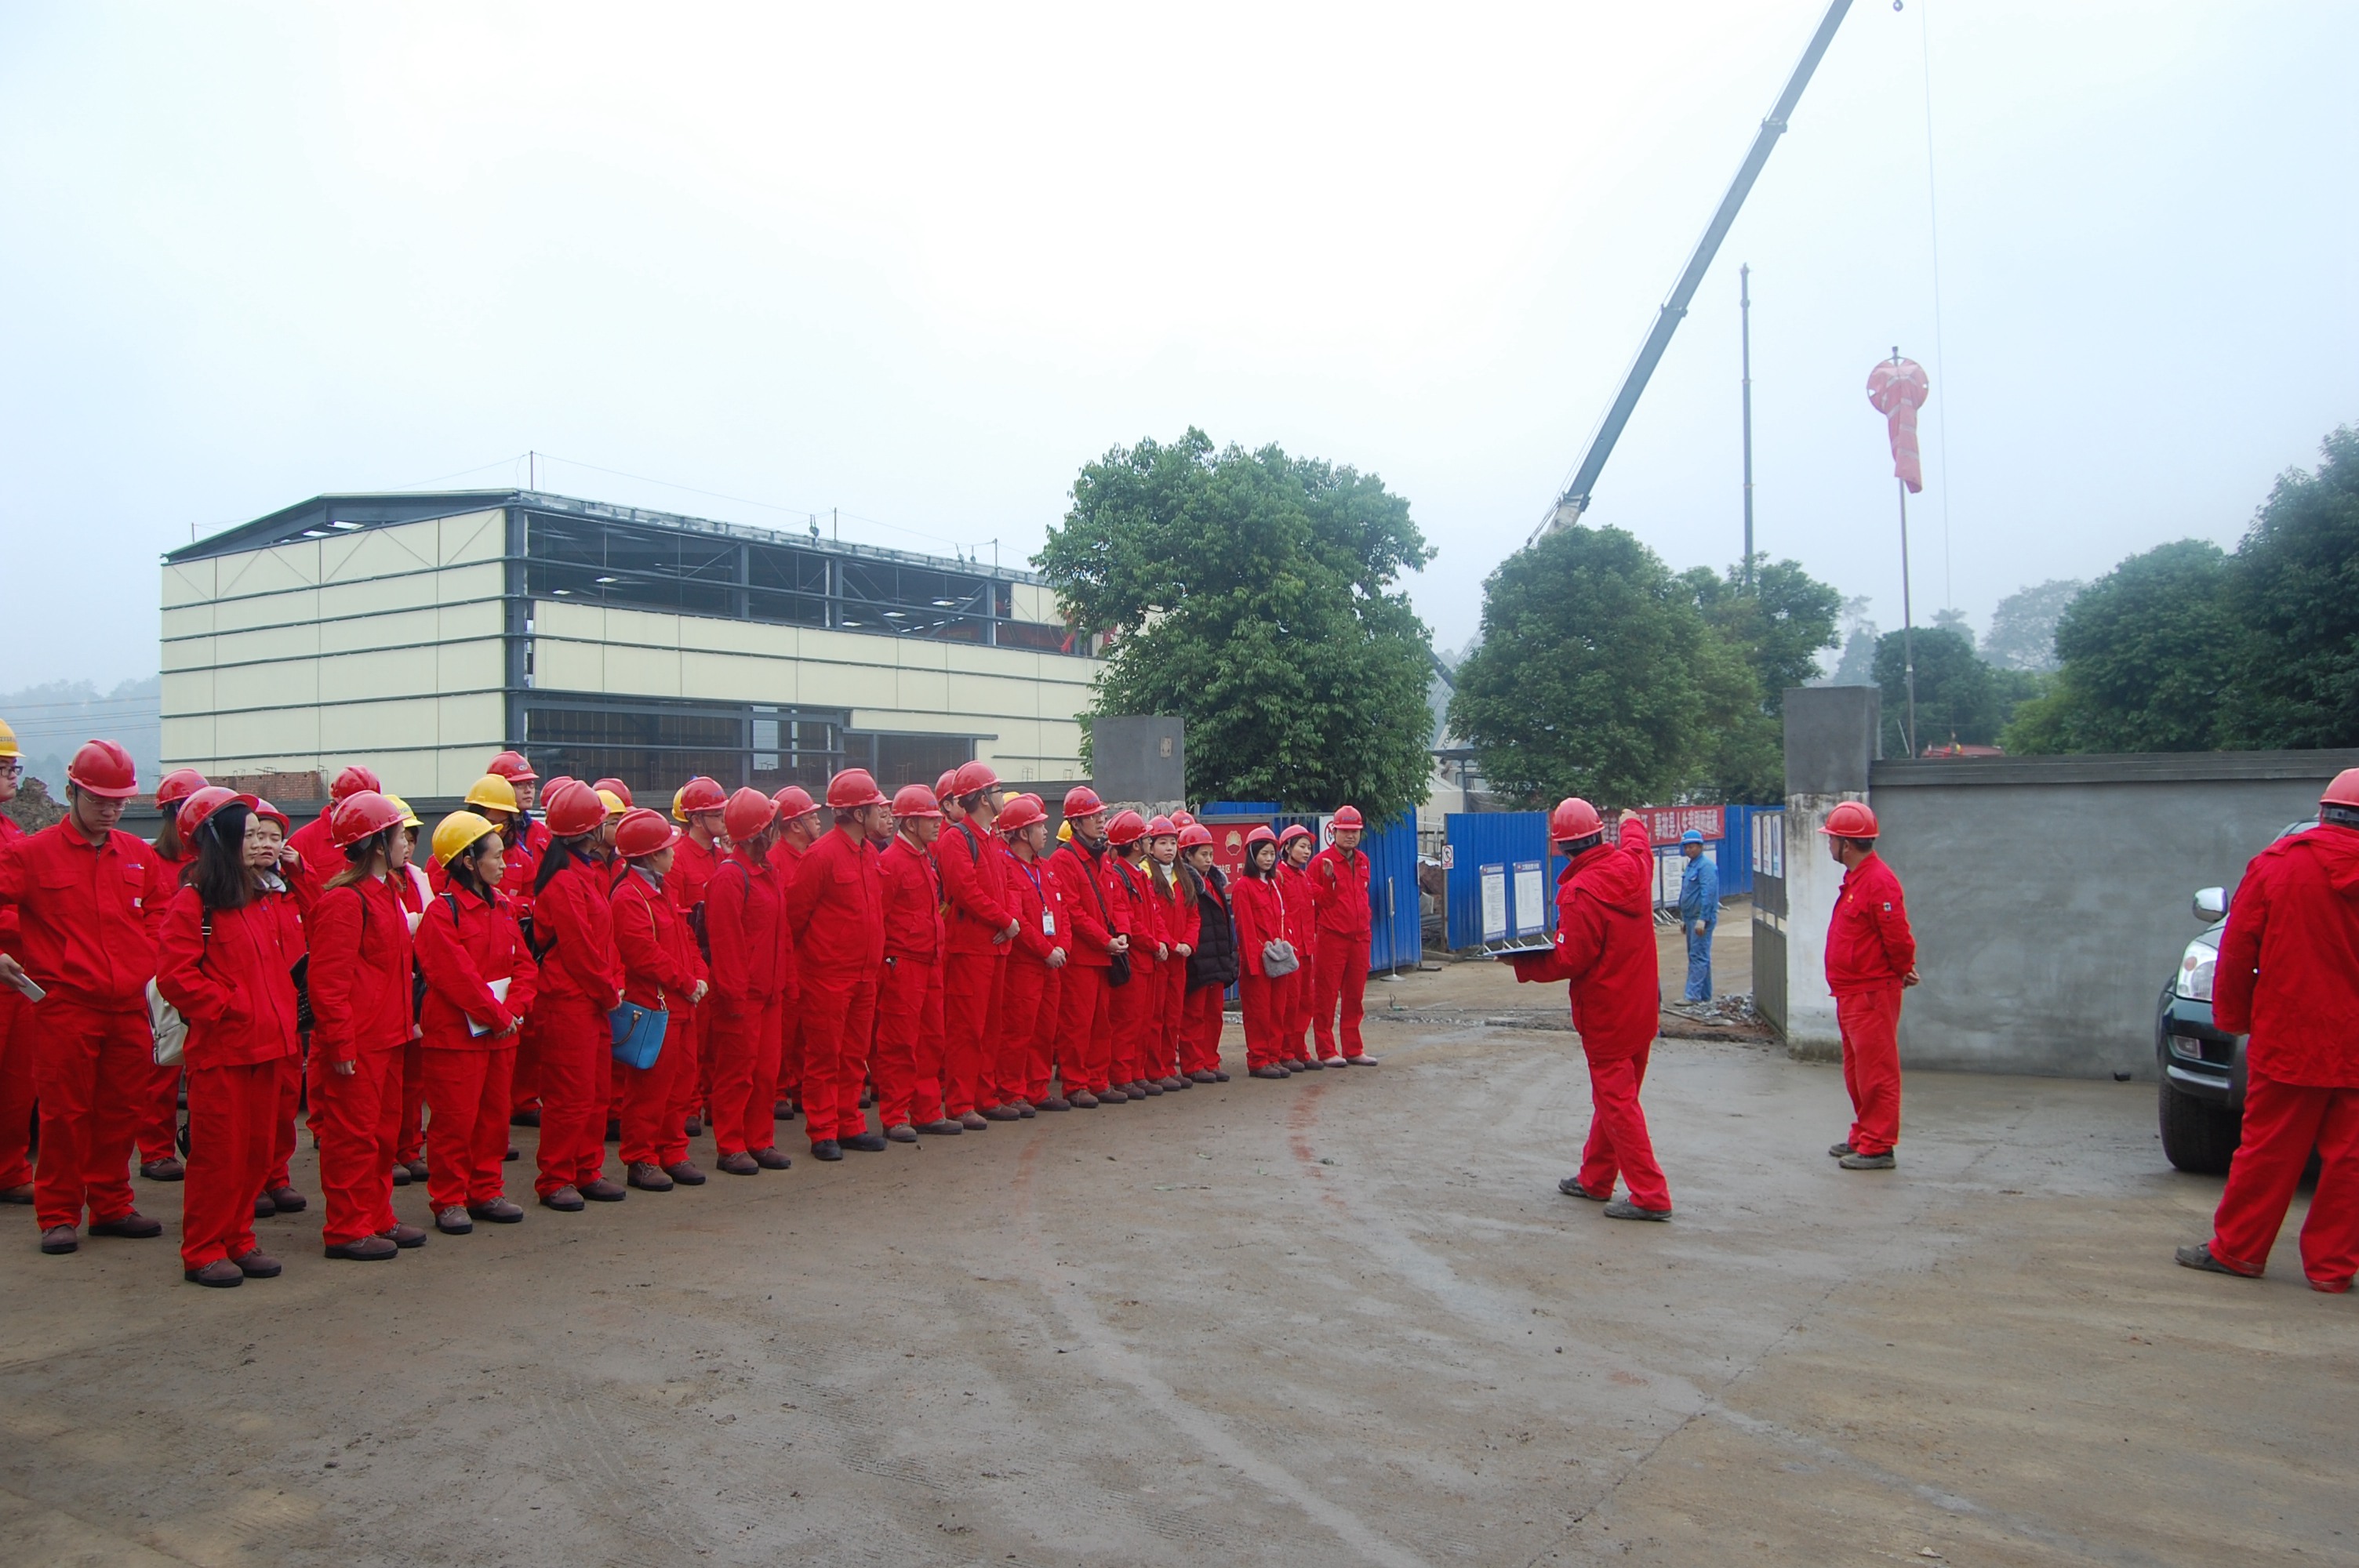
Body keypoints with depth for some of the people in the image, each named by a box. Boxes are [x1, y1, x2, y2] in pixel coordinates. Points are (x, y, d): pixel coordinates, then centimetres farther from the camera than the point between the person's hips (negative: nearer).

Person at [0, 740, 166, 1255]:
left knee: (123, 1111, 10)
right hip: (66, 1006, -4)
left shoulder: (138, 855, 10)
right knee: (65, 1112, 2)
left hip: (130, 1007, 4)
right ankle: (58, 1216, 14)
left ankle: (111, 1206, 23)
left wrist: (154, 968, 8)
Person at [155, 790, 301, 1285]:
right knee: (218, 1154, 1)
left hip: (265, 1045, 7)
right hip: (220, 1049, -7)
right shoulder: (192, 903, -10)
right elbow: (174, 976, -16)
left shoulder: (259, 899, 14)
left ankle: (239, 1239, 24)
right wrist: (226, 1008, -14)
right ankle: (203, 1252, 12)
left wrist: (282, 1014, 8)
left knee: (257, 1150, 12)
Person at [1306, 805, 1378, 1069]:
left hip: (1360, 937, 6)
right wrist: (1328, 880, -21)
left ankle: (1353, 1049, 20)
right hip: (1331, 937, -6)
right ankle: (1325, 1051, 5)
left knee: (1355, 996, 11)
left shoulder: (1363, 862, 13)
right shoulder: (1321, 861, -7)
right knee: (1326, 996, -1)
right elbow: (1308, 898, -7)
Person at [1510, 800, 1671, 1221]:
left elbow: (1569, 961, -22)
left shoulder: (1580, 893, -22)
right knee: (1616, 1095, 17)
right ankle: (1595, 1179, 29)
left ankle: (1650, 1196, -1)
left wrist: (1521, 965, -9)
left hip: (1606, 1014, -8)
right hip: (1642, 1005, 8)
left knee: (1616, 1100, -2)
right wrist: (1633, 823, 47)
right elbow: (1639, 844, 26)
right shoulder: (1633, 865, -1)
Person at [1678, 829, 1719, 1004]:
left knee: (1698, 956, -11)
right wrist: (1684, 919, 24)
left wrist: (1702, 919, -25)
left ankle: (1693, 996, -13)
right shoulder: (1690, 865, 17)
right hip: (1691, 918, 10)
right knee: (1696, 956, 13)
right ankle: (1704, 995, 20)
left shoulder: (1706, 865, -14)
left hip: (1701, 918, -10)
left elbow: (1708, 894, -21)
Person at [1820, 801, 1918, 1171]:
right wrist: (1902, 968, 14)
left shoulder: (1878, 881, -20)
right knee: (1857, 1072, 18)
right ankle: (1863, 1137, 29)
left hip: (1872, 994, -11)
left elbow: (1898, 937, -21)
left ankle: (1878, 1147, 2)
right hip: (1850, 994, 11)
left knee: (1876, 1073, -4)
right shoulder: (1855, 878, 13)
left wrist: (1904, 971, -4)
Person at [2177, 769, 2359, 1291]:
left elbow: (2237, 953, -3)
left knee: (2269, 1150, 6)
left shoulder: (2277, 864, -3)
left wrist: (2232, 1016, 8)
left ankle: (2237, 1248, 13)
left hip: (2288, 1039, -1)